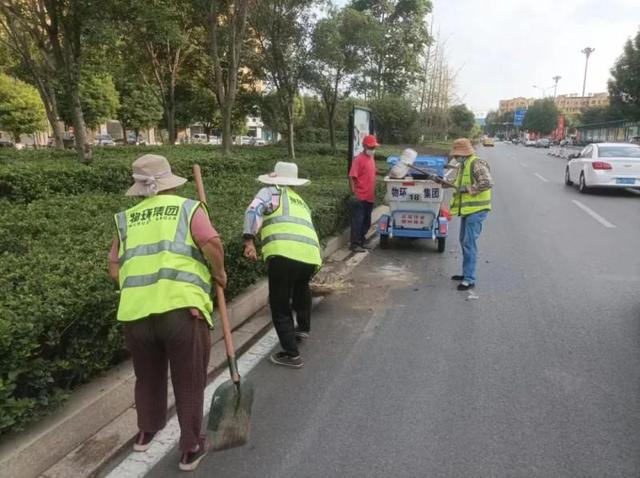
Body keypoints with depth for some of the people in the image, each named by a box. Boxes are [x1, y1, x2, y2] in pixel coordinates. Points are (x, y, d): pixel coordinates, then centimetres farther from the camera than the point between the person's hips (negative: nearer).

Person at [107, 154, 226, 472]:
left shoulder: (127, 218, 17)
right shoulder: (188, 208, 6)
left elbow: (115, 271, 14)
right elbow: (212, 244, -11)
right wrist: (219, 273, 6)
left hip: (136, 313, 4)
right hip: (181, 308, -4)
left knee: (148, 376, 27)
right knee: (189, 382, 12)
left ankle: (146, 432, 45)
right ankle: (191, 449, 24)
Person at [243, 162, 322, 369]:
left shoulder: (271, 192, 18)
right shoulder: (301, 202, 34)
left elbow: (254, 211, -2)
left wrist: (249, 240, -9)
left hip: (284, 255, -6)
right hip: (311, 256, 6)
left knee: (280, 307, 9)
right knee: (301, 287, 38)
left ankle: (291, 354, 12)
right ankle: (303, 328, 48)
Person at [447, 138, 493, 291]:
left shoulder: (477, 164, -15)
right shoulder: (463, 165, 15)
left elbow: (487, 183, -25)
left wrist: (467, 188, -21)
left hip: (476, 209, -10)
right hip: (467, 209, 10)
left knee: (470, 243, -10)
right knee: (464, 241, 18)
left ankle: (469, 279, -6)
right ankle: (467, 273, 31)